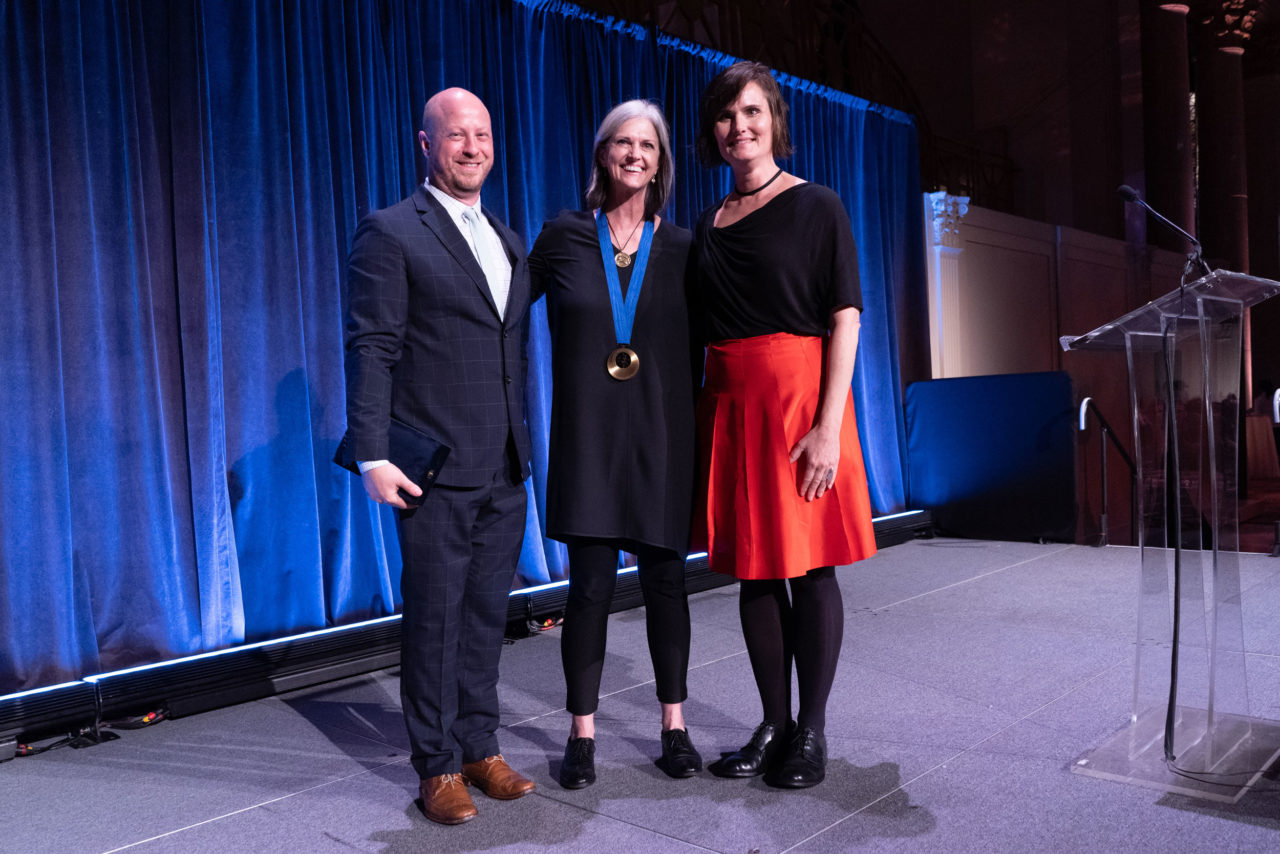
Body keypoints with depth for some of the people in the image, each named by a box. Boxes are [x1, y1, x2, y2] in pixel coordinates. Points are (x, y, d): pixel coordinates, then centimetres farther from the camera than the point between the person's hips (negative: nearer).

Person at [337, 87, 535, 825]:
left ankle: (482, 749, 27)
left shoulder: (509, 240, 16)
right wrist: (373, 454, -17)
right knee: (435, 619, 4)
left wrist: (522, 442, 12)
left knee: (487, 615, 14)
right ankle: (439, 766, 18)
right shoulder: (391, 233, -4)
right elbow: (371, 349, -10)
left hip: (506, 468, 6)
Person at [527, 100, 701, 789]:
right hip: (588, 439, -1)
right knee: (590, 585, 0)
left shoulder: (680, 248, 6)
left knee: (665, 582, 8)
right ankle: (582, 733, 16)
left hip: (662, 438, 1)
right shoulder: (565, 235, 4)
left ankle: (674, 725, 23)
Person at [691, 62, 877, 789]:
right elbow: (705, 332, 14)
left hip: (799, 399, -5)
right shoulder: (709, 226, 13)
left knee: (811, 567, 1)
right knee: (753, 570, 8)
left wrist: (828, 427, -17)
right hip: (730, 405, 5)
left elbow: (845, 321, -7)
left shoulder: (817, 208, -1)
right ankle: (774, 725, 22)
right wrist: (705, 418, 4)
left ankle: (811, 732, 15)